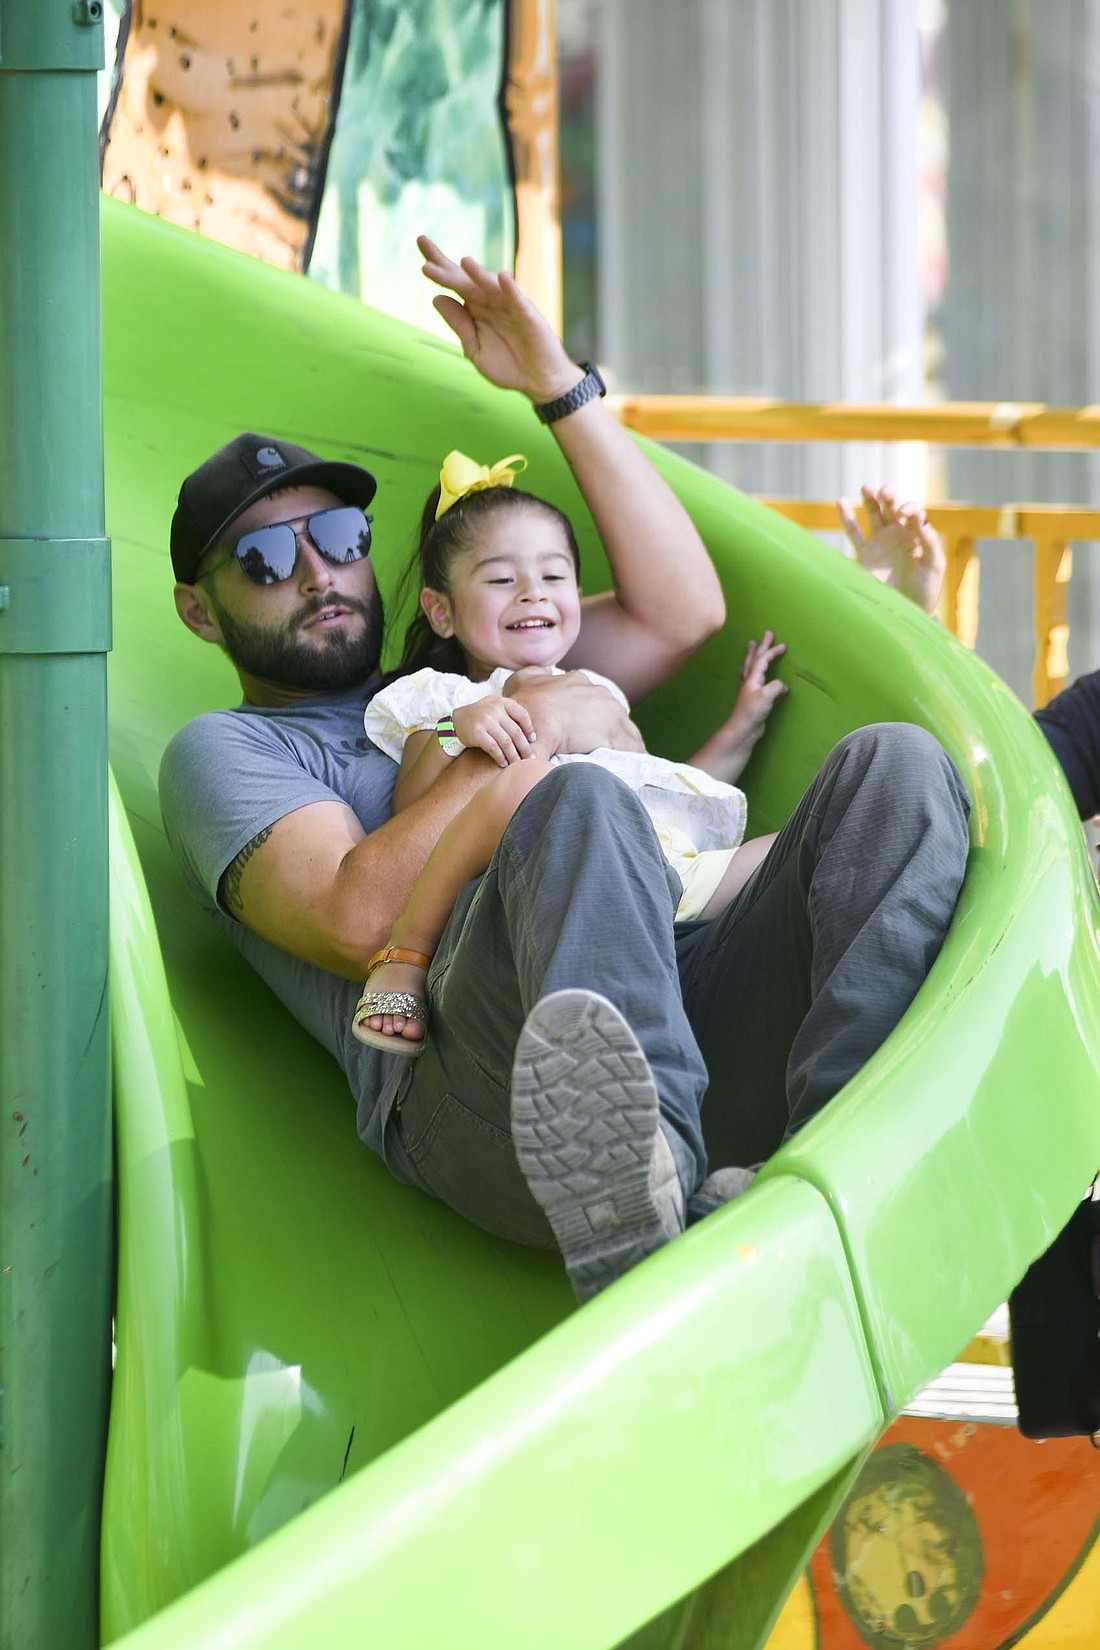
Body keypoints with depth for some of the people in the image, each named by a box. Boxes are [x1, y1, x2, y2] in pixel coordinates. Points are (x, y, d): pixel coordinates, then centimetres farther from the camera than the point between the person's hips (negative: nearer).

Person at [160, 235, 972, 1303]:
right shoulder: (224, 752, 22)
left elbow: (682, 610, 29)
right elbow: (354, 921, 1)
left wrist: (558, 385, 27)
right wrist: (526, 736, 3)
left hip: (688, 1031, 6)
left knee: (898, 764, -16)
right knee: (579, 804, -36)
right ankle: (633, 1225, -60)